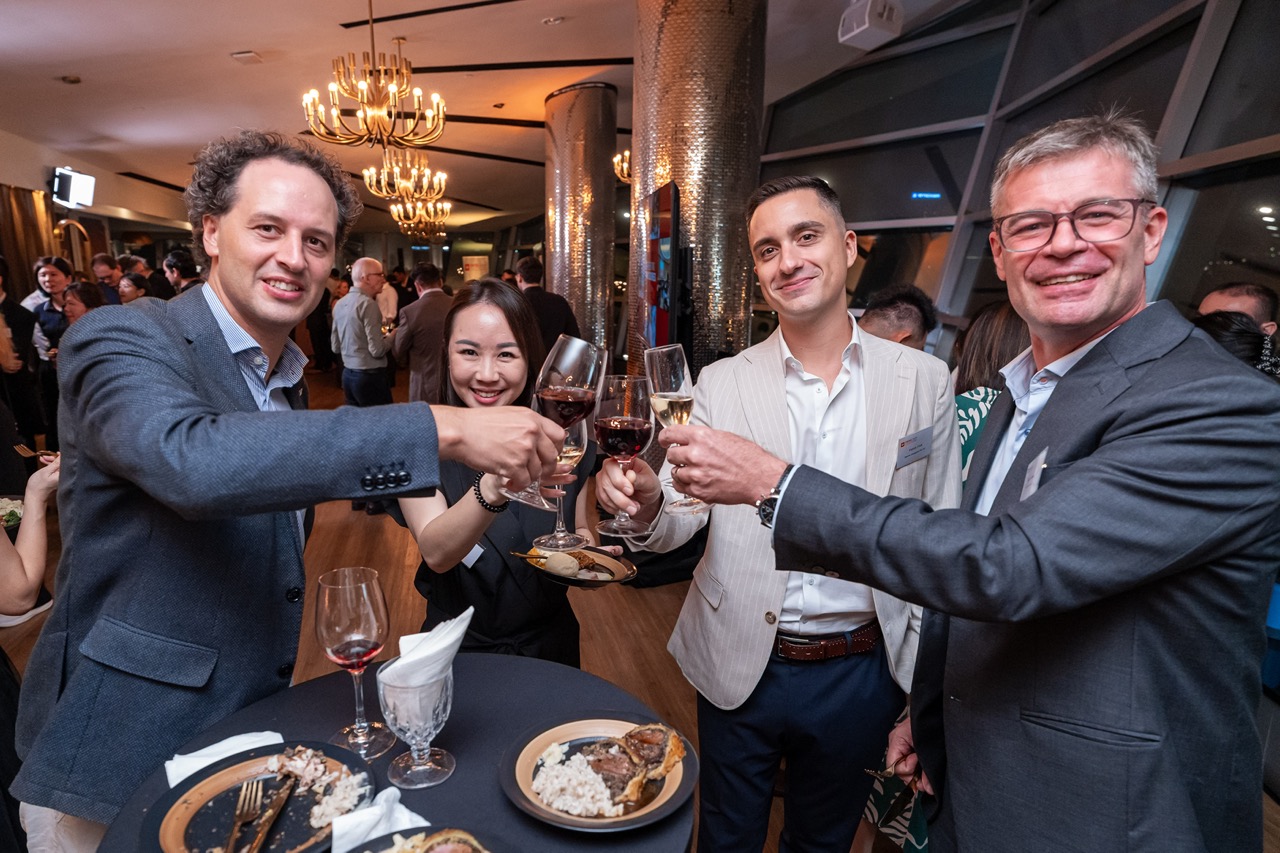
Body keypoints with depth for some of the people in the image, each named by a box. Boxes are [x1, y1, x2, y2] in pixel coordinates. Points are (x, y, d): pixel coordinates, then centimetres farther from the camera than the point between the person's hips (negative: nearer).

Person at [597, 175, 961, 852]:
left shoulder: (923, 380, -6)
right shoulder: (722, 383, -6)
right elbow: (680, 519, -9)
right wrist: (645, 502, -33)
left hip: (860, 672, 1)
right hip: (740, 668, 0)